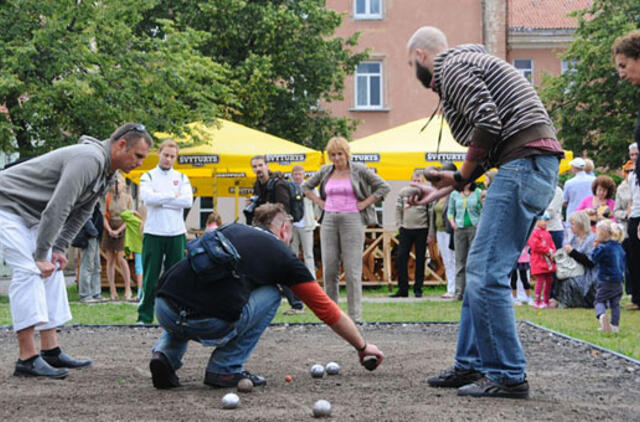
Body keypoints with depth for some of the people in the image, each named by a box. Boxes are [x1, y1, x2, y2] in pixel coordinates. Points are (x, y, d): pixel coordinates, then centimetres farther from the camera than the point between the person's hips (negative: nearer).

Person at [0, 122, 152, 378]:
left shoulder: (106, 171, 7)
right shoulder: (89, 160, -27)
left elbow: (81, 213, 11)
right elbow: (57, 208, -31)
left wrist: (59, 248, 1)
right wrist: (41, 255, -27)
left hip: (31, 213, 11)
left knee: (51, 273, 7)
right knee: (29, 271, -17)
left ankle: (51, 351, 9)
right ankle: (28, 359, -18)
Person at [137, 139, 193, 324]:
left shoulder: (182, 178, 12)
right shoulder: (148, 177, 5)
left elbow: (188, 201, -5)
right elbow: (147, 198, -14)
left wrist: (160, 199, -8)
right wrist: (173, 196, -8)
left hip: (176, 234, 2)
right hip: (153, 233, -2)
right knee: (150, 277, -2)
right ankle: (145, 316, 4)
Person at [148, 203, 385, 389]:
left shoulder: (228, 229, 26)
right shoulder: (283, 254, 16)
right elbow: (327, 310, 23)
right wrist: (362, 347, 36)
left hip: (163, 311, 5)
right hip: (210, 325, -5)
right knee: (271, 295, 21)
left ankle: (165, 354, 13)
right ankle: (225, 369, 13)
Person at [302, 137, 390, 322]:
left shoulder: (359, 170, 0)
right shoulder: (326, 171, 10)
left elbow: (384, 187, 1)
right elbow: (306, 186, 23)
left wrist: (365, 203, -4)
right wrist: (319, 202, 10)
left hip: (352, 221, -4)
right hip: (329, 221, 4)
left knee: (352, 270, -6)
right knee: (329, 269, 3)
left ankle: (355, 315, -2)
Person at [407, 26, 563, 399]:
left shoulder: (451, 67, -3)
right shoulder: (466, 64, 28)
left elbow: (488, 123, -18)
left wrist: (464, 176, -4)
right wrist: (446, 189, 22)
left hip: (524, 163, -10)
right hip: (536, 168, 10)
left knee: (487, 273, -10)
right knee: (481, 271, 13)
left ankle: (508, 376, -8)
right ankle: (472, 366, 18)